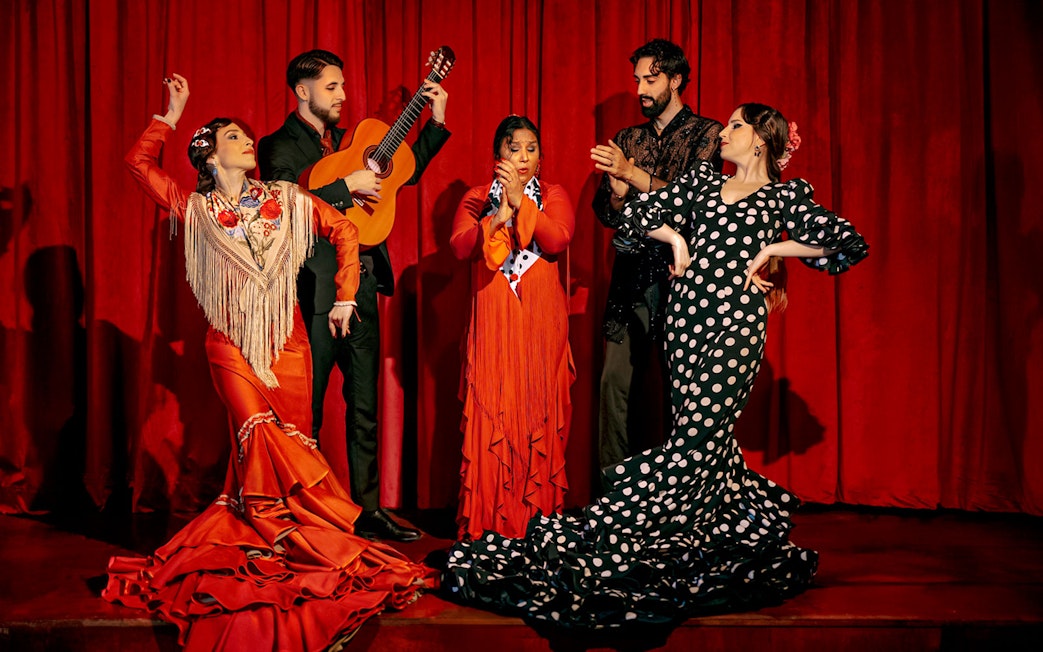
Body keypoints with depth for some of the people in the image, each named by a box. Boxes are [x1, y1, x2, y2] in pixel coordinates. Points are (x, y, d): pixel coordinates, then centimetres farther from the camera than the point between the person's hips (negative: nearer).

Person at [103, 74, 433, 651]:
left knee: (291, 439, -1)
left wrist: (345, 297, 5)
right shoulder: (196, 210, 6)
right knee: (257, 429, -18)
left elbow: (344, 231, 9)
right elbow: (140, 163, 2)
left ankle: (272, 535, 13)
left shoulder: (285, 200, 8)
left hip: (287, 340, 2)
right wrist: (173, 113, 5)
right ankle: (267, 534, -2)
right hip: (230, 342, -2)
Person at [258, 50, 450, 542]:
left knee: (365, 408, 10)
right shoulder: (280, 146, -2)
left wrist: (436, 121, 14)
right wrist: (347, 186, -18)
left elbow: (403, 172, 23)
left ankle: (368, 510, 18)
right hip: (314, 293, -7)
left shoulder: (347, 140, 19)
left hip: (361, 287, 7)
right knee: (306, 412, 1)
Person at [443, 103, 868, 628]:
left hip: (736, 321, -4)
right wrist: (676, 238, 4)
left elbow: (848, 243, -1)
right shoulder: (703, 179, 20)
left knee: (697, 437, -11)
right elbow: (637, 213, 18)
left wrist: (770, 249, -2)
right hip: (687, 314, 5)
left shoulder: (786, 194, 9)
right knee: (707, 434, 4)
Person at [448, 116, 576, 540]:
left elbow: (558, 241, -8)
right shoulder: (477, 199, 12)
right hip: (493, 321, 0)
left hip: (541, 321, 0)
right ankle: (488, 518, 2)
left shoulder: (553, 196, 11)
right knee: (491, 415, -4)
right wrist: (500, 214, -15)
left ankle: (539, 515, 8)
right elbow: (460, 247, -5)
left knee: (539, 412, -1)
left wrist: (521, 201, -13)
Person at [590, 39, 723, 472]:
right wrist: (617, 193, -7)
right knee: (617, 381, -1)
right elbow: (605, 215, 15)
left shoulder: (707, 134, 4)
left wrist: (633, 173, -17)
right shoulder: (627, 140, 18)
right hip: (631, 274, 4)